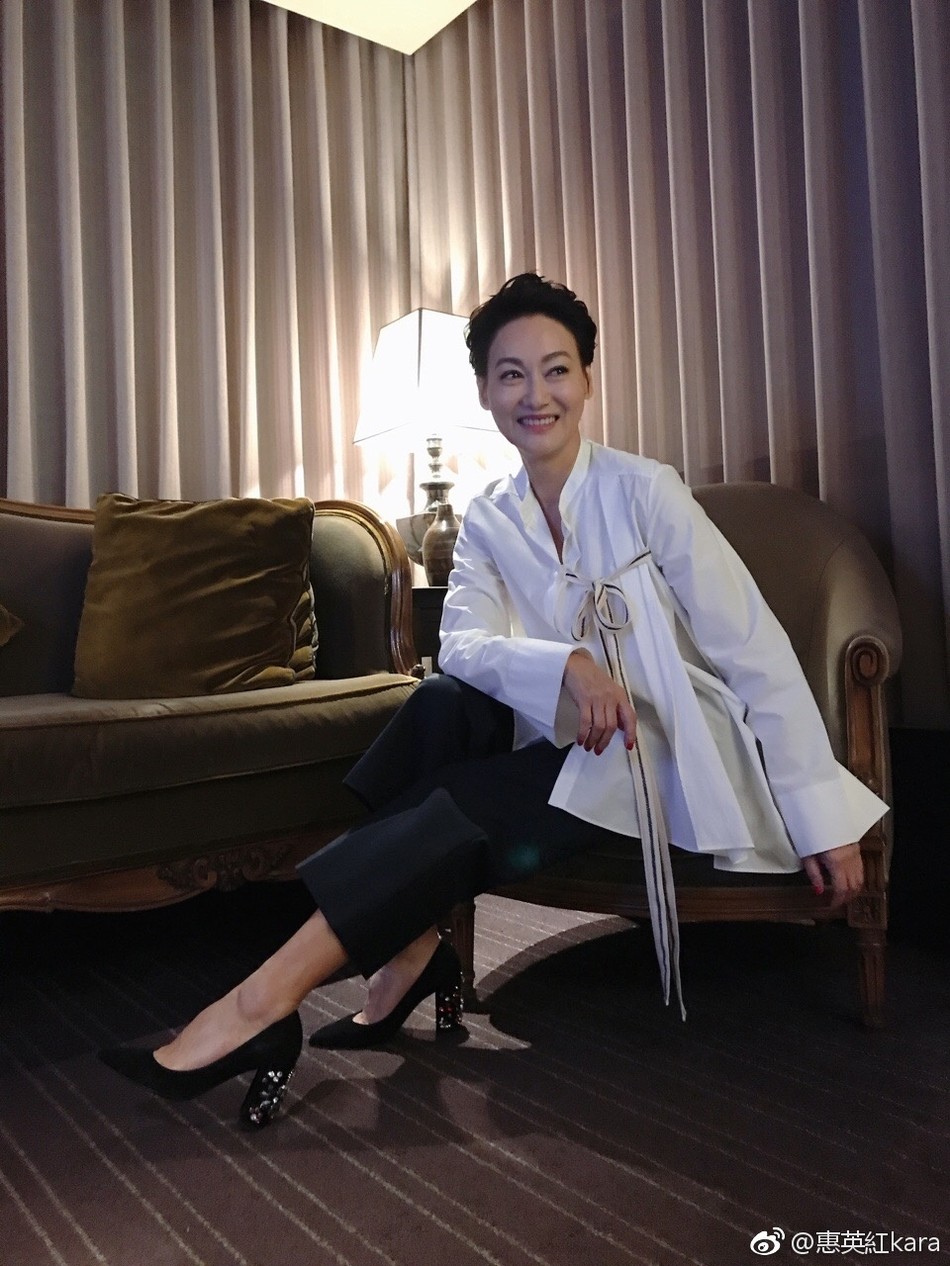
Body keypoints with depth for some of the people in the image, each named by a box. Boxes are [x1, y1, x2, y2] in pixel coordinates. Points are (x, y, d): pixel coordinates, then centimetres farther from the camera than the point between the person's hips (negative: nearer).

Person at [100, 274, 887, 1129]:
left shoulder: (643, 490, -11)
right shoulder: (488, 521, 3)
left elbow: (756, 650, -14)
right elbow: (463, 647, -11)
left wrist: (820, 817, -18)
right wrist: (567, 665, -32)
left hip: (667, 755, -4)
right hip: (571, 744, 5)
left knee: (461, 804, -25)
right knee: (445, 703, -23)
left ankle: (266, 1001, -18)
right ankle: (410, 950, -16)